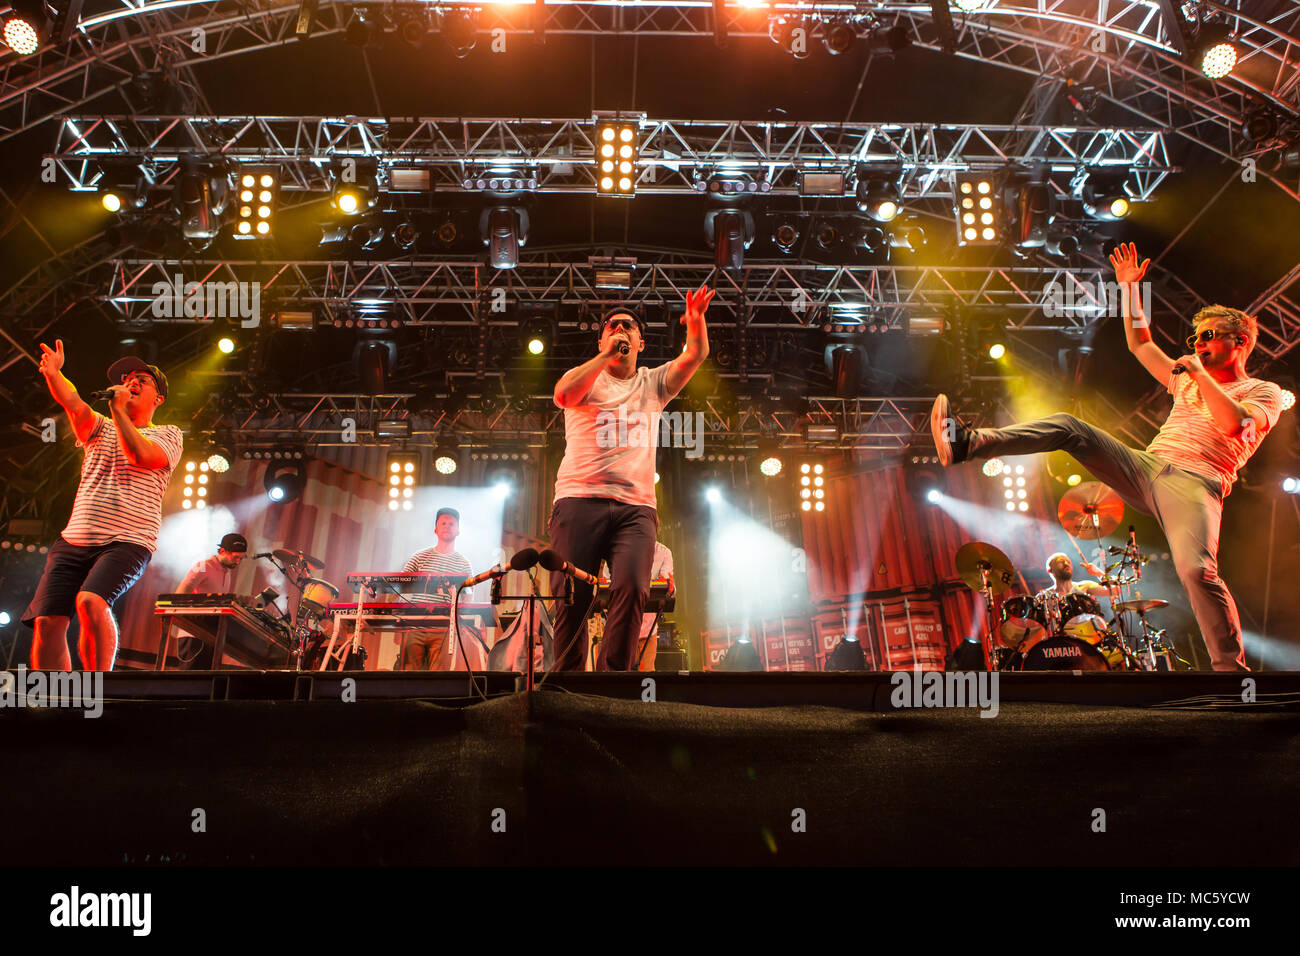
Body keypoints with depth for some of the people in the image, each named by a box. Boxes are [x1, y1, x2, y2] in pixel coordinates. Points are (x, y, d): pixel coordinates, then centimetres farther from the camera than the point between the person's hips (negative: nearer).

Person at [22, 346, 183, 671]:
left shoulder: (167, 434, 10)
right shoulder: (101, 427, 21)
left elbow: (141, 456, -12)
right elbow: (75, 405, -1)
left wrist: (118, 410, -2)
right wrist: (53, 373, -19)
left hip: (126, 542, -5)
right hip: (73, 540, 5)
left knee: (90, 601, -30)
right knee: (47, 620, -9)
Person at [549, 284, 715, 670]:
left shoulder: (653, 383, 21)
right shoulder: (585, 378, 14)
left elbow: (696, 355, 6)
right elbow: (563, 394, -9)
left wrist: (695, 321, -14)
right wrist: (607, 355, -10)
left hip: (636, 507, 2)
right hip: (580, 499, -1)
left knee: (632, 588, -20)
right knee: (570, 596, -8)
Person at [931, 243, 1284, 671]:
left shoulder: (1263, 393, 9)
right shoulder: (1187, 380, 28)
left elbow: (1234, 424, -15)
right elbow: (1139, 343, 33)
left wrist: (1200, 373, -8)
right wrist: (1129, 287, 26)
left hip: (1193, 483, -6)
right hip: (1145, 467, 6)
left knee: (1196, 569, -32)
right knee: (1069, 427, -8)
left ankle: (1231, 666, -20)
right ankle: (967, 442, -21)